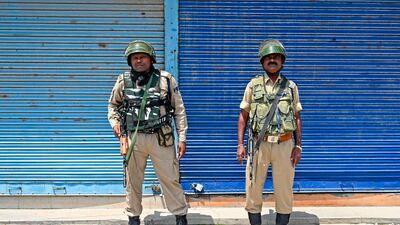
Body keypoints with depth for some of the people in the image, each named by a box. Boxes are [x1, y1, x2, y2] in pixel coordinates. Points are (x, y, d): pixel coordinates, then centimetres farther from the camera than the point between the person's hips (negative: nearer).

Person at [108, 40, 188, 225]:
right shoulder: (123, 81, 4)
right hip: (133, 138, 2)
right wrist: (114, 122, 0)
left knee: (170, 179, 2)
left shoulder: (166, 79, -1)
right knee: (133, 181, 10)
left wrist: (182, 138, -2)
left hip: (161, 138, -2)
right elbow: (113, 105, 19)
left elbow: (179, 110, 2)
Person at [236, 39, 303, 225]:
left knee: (284, 191, 5)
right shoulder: (253, 85, 4)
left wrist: (298, 146, 1)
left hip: (284, 145, 0)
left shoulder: (291, 87, 6)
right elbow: (243, 117, 6)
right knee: (253, 190, 3)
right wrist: (240, 144, -2)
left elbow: (297, 118, 8)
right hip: (259, 145, 0)